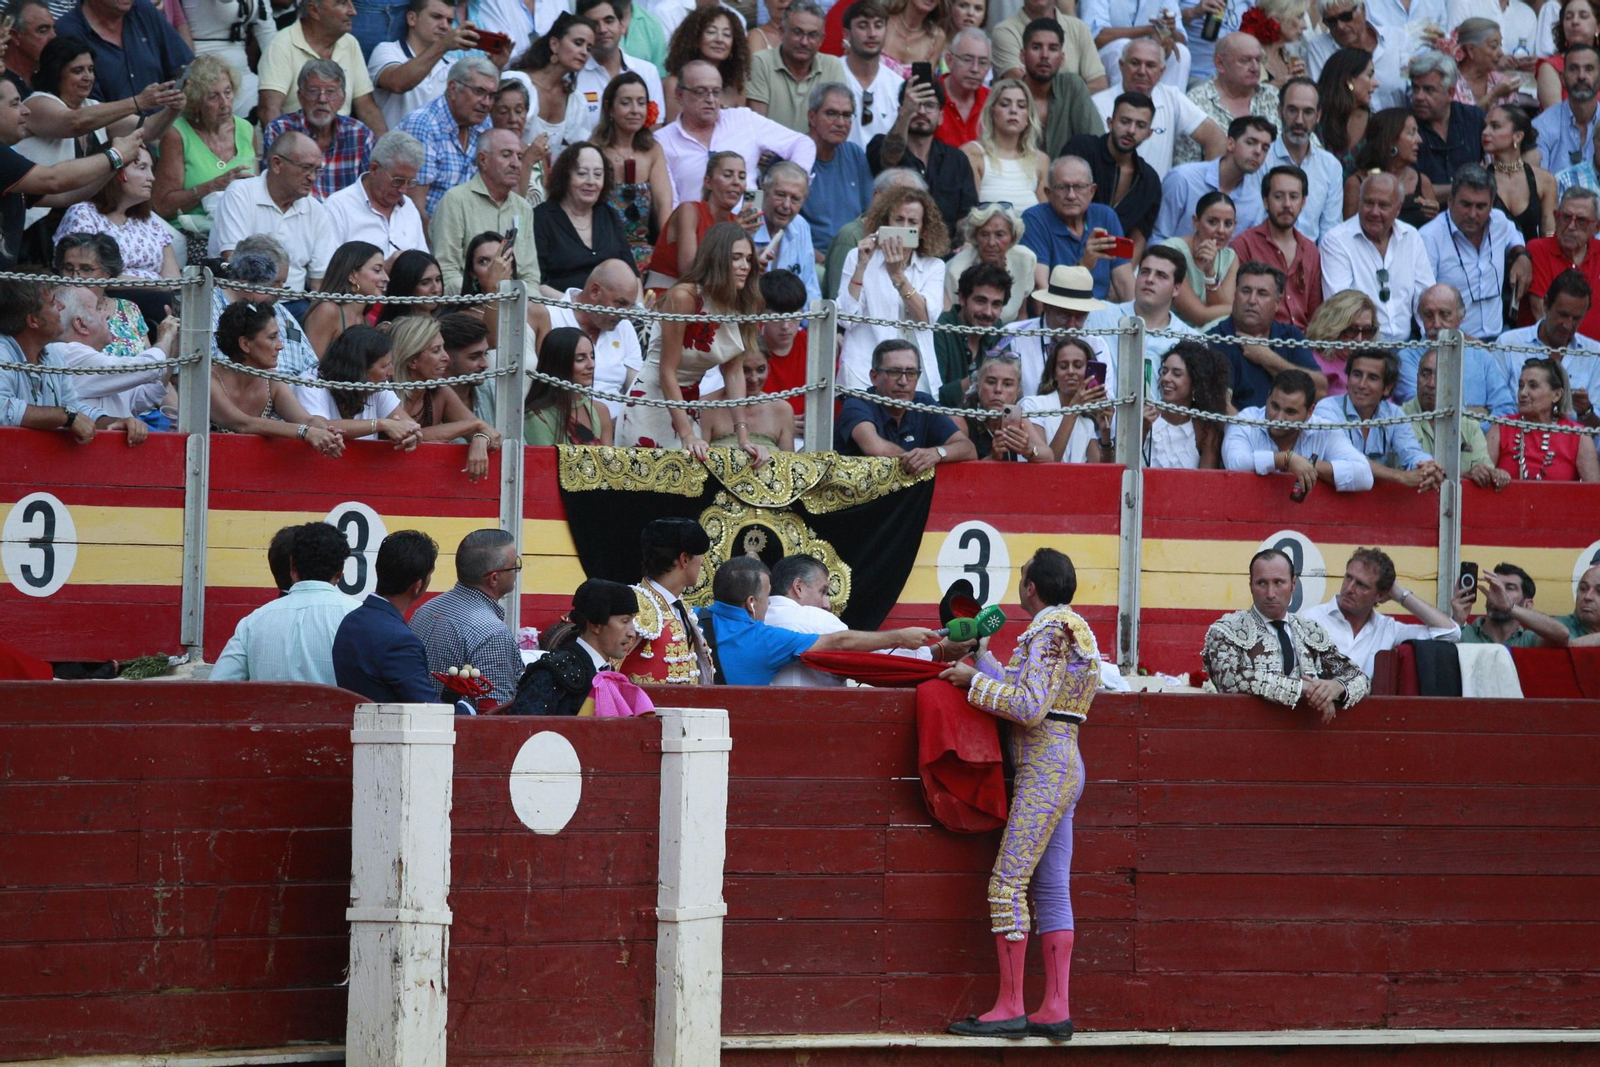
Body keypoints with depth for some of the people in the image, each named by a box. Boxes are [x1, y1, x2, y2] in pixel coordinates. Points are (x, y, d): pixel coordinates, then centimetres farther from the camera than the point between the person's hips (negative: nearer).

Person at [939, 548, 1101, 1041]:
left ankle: (1010, 1006, -13)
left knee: (1008, 883, -10)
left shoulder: (1048, 632, -12)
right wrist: (977, 656, 23)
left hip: (1043, 770, -10)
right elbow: (1021, 685, 17)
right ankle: (1055, 1009, 2)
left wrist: (972, 681, -12)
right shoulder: (1071, 631, 17)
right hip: (1063, 764, 10)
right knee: (1052, 889, 6)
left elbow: (1029, 706, -19)